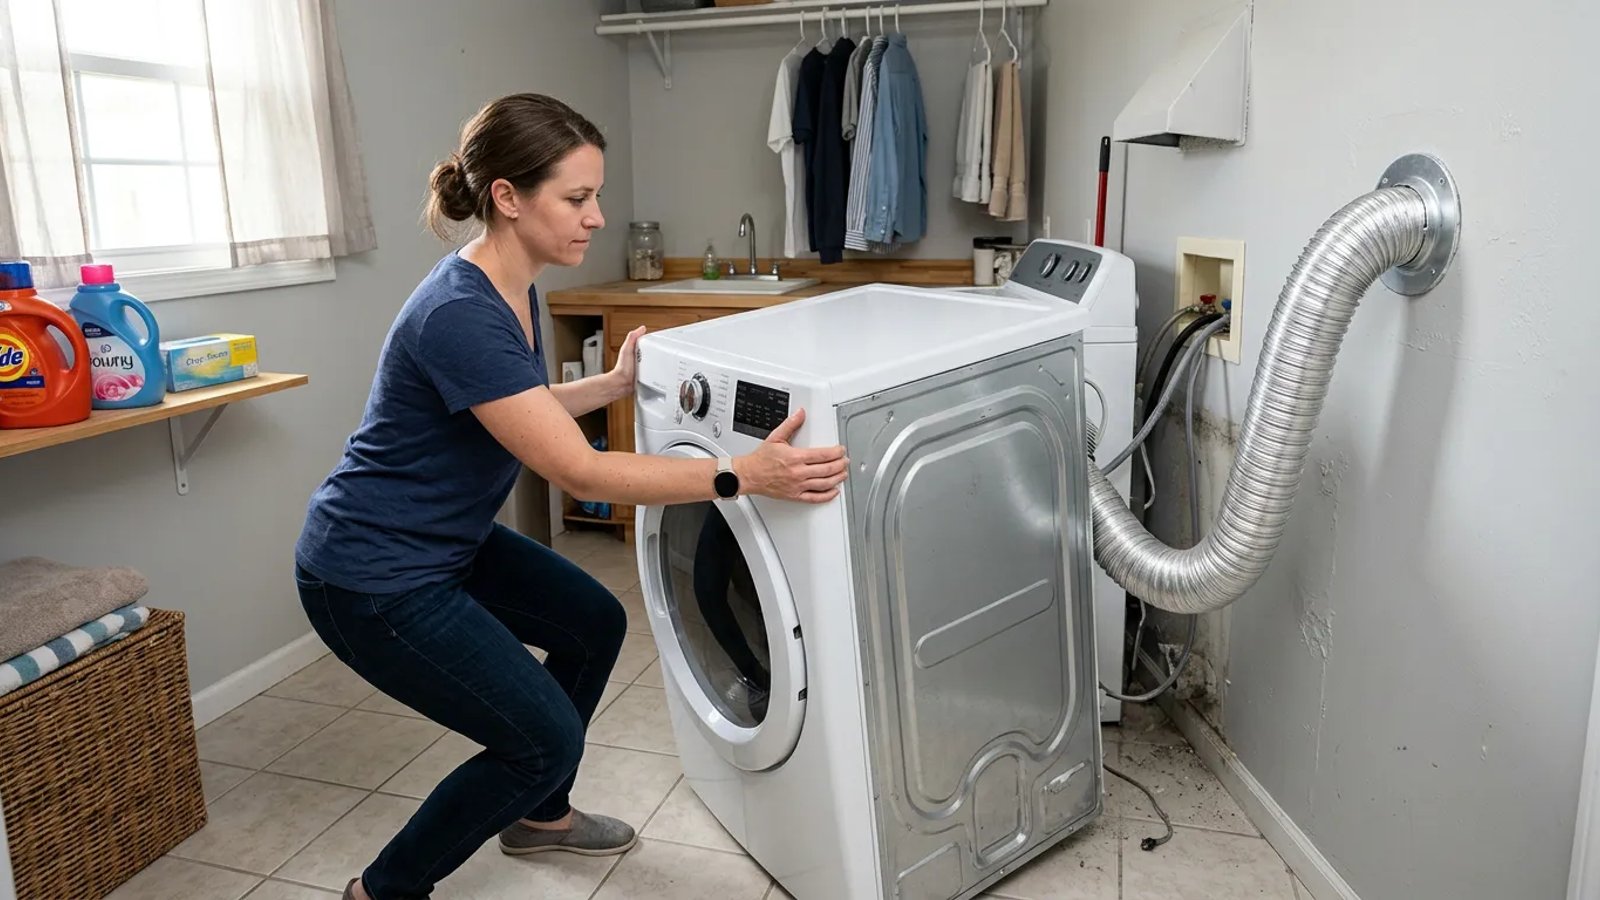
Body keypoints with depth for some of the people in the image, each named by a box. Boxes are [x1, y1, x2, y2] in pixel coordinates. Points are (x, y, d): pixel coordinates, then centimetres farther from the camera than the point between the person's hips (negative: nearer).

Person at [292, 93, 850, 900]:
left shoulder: (513, 289, -1)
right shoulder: (459, 316, -31)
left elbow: (522, 410, 15)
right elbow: (581, 473, -32)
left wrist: (615, 384, 8)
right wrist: (745, 475, -37)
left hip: (448, 543, 9)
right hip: (372, 577, -9)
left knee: (595, 624, 16)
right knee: (544, 738, -4)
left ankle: (538, 817, 36)